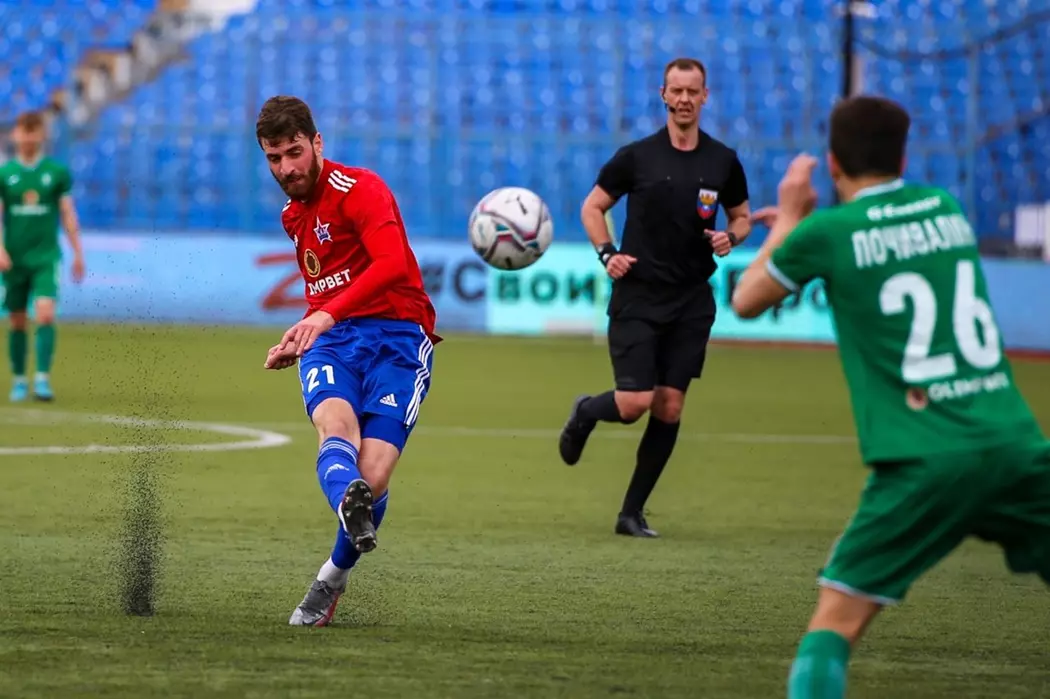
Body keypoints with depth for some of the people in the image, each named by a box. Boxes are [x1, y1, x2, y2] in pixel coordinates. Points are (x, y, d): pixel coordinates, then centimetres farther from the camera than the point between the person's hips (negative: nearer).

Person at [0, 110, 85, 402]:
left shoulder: (57, 171, 3)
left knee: (45, 315, -17)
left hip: (46, 257, -1)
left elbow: (68, 214, 7)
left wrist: (78, 253, 6)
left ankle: (43, 378, -17)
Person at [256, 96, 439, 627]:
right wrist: (298, 341, 25)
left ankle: (334, 578, 6)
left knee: (373, 474, -19)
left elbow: (392, 264, -23)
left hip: (396, 336, -5)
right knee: (336, 424, -32)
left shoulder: (359, 189, -5)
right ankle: (349, 506, -65)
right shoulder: (293, 214, 23)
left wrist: (327, 315, -33)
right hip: (330, 341, 5)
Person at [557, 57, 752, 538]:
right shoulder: (637, 156, -3)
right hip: (637, 297, -2)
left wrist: (731, 237, -6)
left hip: (691, 303, 3)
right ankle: (584, 413, 24)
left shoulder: (723, 161, 3)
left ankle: (633, 512, 10)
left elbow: (742, 215, 16)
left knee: (669, 407, 0)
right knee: (634, 403, -13)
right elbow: (592, 206, 7)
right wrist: (607, 254, -8)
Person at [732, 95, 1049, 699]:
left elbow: (746, 302, 18)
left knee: (836, 621, 1)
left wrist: (790, 219, 29)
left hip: (927, 463, -4)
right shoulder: (944, 208, 14)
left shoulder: (828, 232, 1)